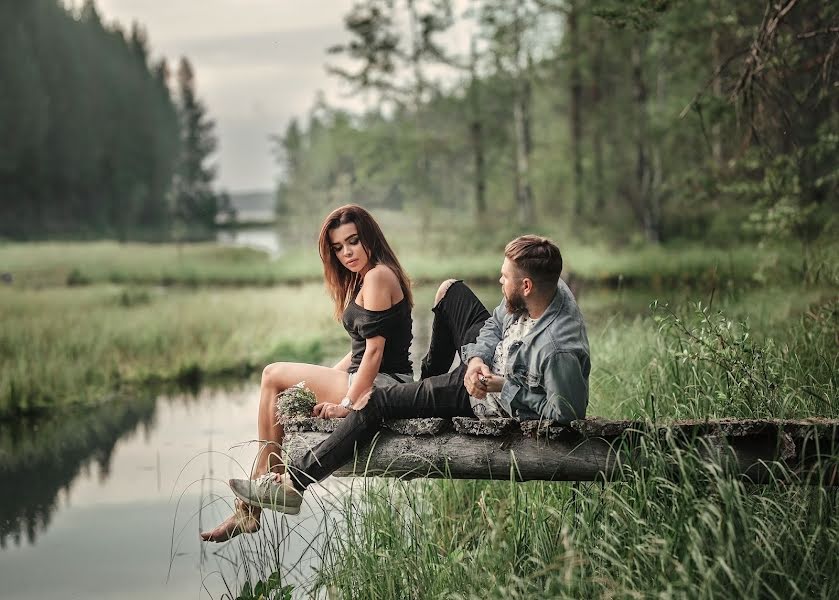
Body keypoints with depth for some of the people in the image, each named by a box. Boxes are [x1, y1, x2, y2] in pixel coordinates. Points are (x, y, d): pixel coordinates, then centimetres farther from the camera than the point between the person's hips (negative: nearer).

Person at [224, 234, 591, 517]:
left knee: (375, 403, -7)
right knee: (450, 291, 15)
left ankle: (292, 484, 3)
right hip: (487, 366, 9)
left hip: (485, 402, -8)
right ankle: (432, 374, 40)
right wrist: (477, 358, -18)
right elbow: (493, 326, 1)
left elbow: (566, 413, -32)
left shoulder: (560, 349, -39)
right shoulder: (551, 288, -13)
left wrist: (503, 387, -32)